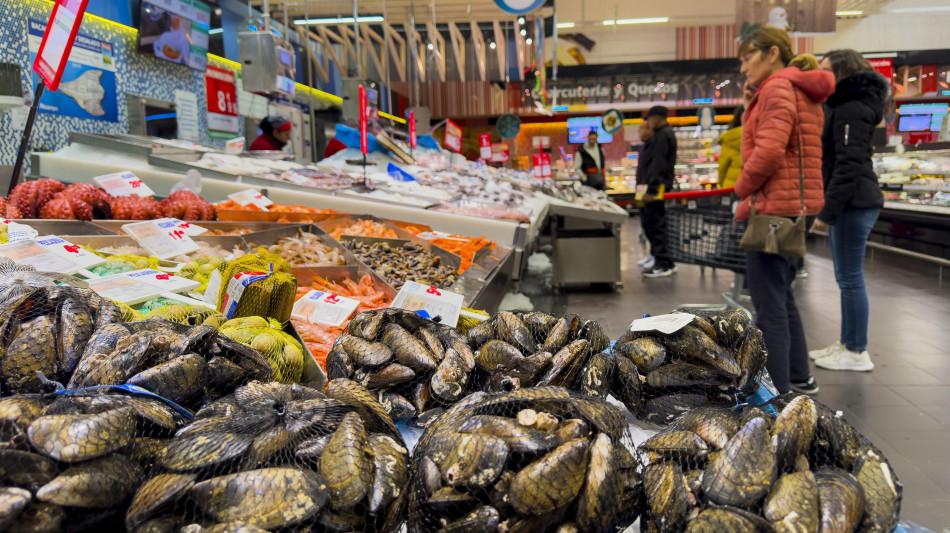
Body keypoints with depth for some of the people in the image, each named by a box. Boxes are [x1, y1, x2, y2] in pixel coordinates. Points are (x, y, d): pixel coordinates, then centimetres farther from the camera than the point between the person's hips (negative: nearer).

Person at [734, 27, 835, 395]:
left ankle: (778, 394, 0)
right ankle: (799, 378, 29)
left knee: (769, 306, -6)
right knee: (782, 298, 19)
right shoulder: (804, 92, 21)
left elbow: (769, 150, -23)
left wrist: (742, 189, -8)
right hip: (797, 207, 11)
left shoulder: (777, 88, -10)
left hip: (773, 209, -11)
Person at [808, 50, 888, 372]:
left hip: (853, 204, -10)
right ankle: (846, 343, 26)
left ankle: (857, 353, 3)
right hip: (849, 204, 10)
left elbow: (848, 166, -20)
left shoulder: (851, 111, -12)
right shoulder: (839, 107, 20)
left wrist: (828, 212, -21)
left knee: (851, 279, -5)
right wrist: (828, 209, 17)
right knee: (846, 278, 15)